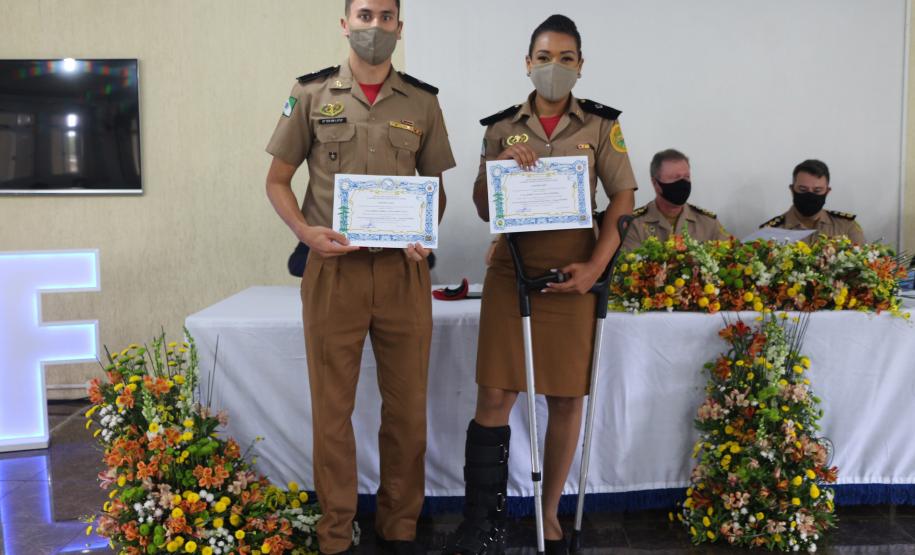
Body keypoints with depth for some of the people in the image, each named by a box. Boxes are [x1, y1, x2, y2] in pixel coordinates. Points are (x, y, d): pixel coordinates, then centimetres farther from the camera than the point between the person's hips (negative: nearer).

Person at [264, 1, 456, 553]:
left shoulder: (423, 102, 8)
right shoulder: (311, 94, 5)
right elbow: (278, 180, 7)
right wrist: (305, 231, -11)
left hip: (403, 269, 2)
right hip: (334, 267, -1)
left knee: (408, 405, 9)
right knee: (332, 408, 6)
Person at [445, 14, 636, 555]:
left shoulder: (601, 124, 5)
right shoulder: (501, 127, 7)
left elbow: (623, 200, 0)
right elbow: (484, 210, 9)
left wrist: (594, 267, -11)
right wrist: (502, 165, -10)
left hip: (572, 272, 0)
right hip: (511, 271, 0)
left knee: (568, 397, 4)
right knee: (495, 395, -2)